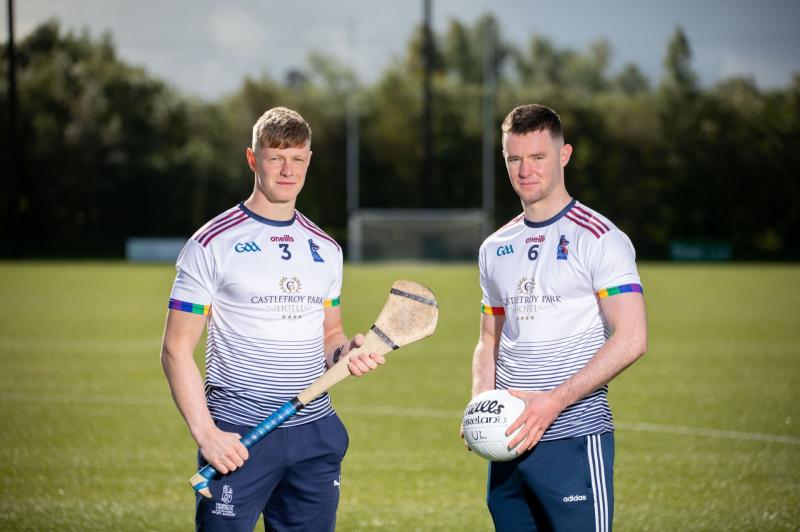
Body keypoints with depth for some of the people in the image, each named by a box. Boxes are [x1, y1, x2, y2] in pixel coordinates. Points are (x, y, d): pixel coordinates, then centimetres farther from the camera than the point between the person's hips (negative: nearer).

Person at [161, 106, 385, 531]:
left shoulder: (326, 249, 13)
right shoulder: (212, 245, -4)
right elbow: (176, 349, -6)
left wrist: (346, 350, -2)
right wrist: (206, 433, -15)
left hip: (315, 433, 5)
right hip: (237, 436, -5)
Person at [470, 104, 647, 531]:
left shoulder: (599, 239, -5)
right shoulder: (495, 248, 15)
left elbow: (630, 339, -13)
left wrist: (555, 401, -19)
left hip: (575, 438, -6)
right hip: (509, 442, 6)